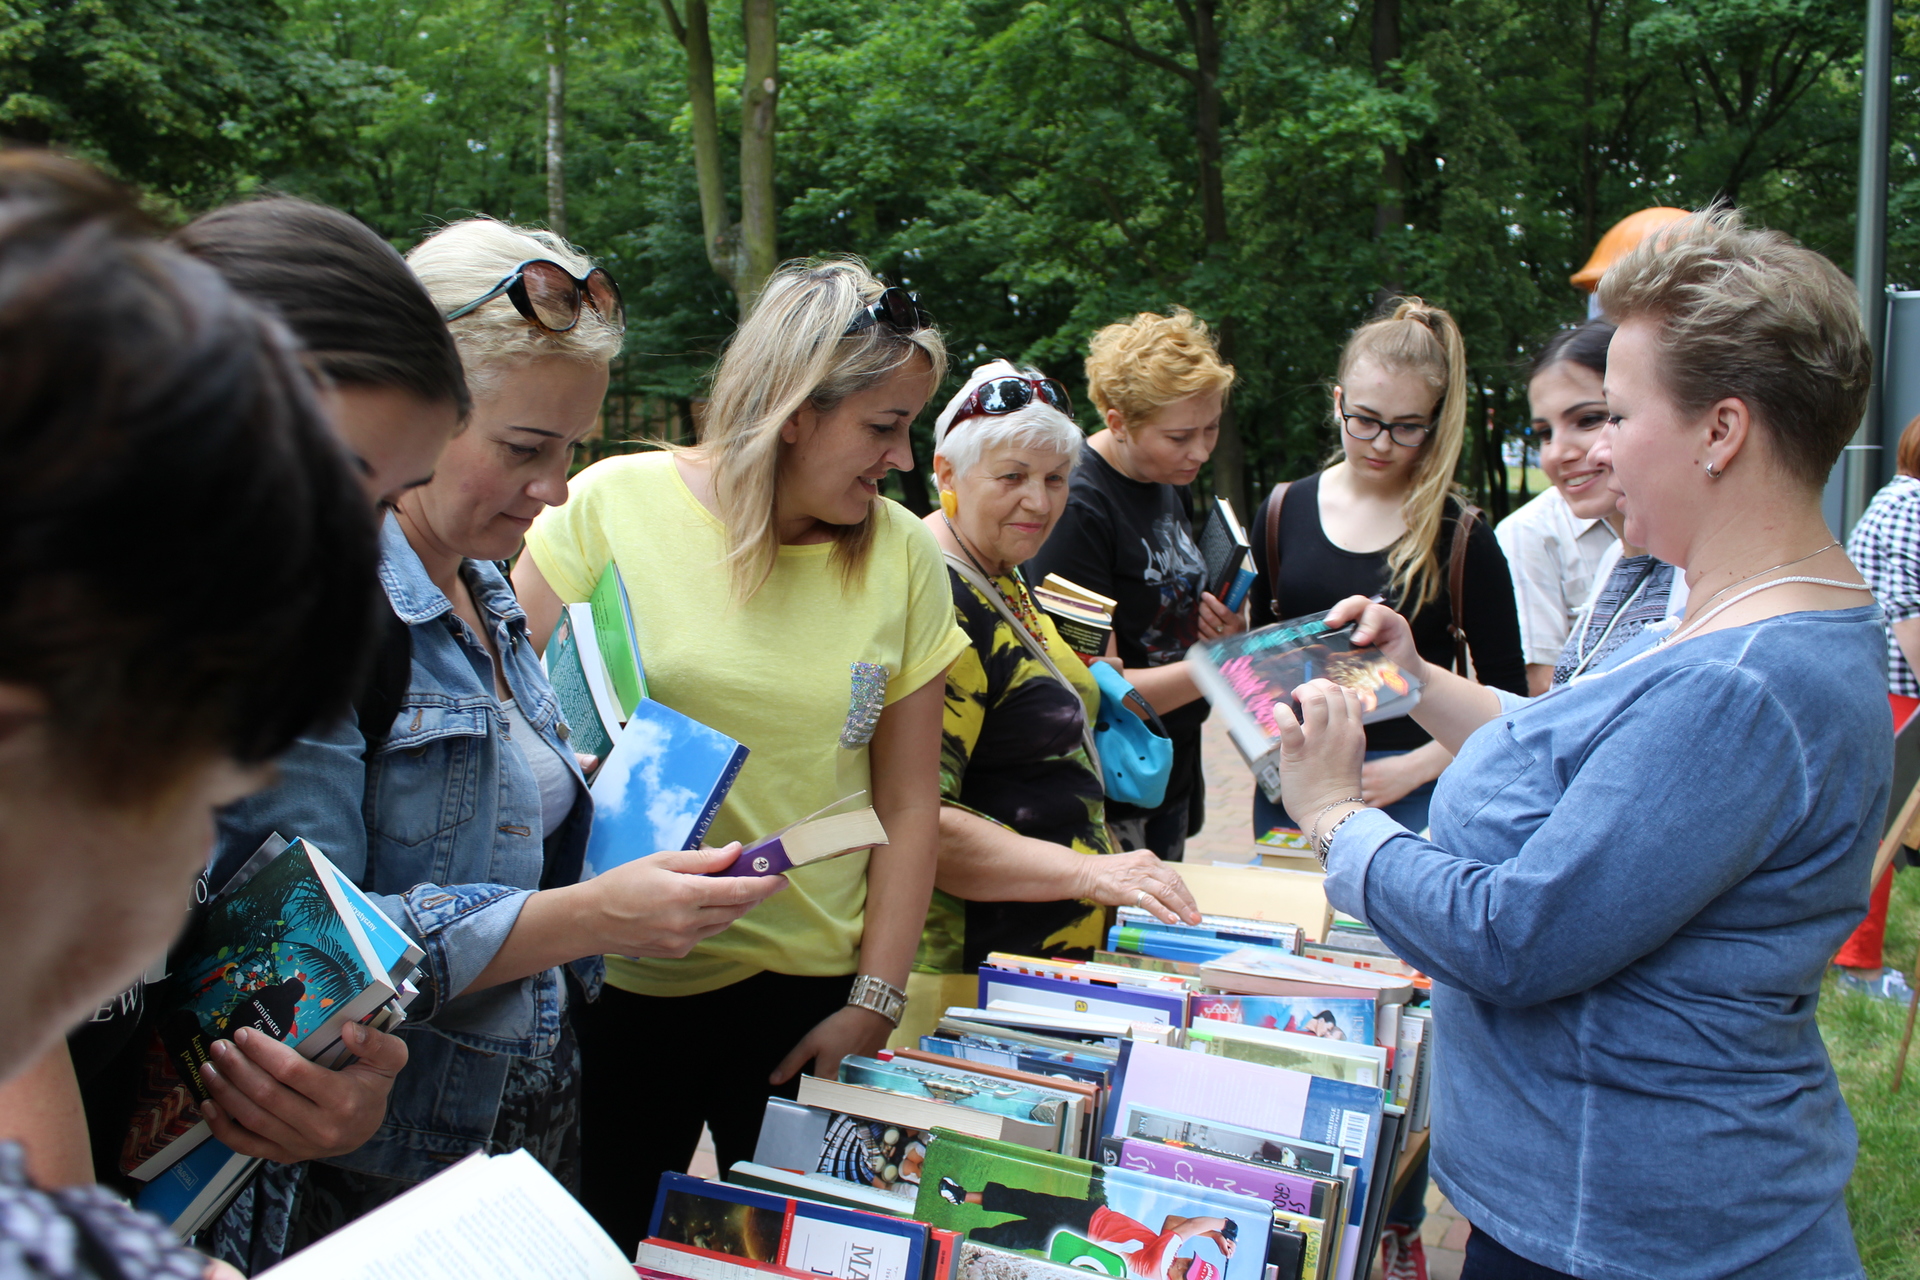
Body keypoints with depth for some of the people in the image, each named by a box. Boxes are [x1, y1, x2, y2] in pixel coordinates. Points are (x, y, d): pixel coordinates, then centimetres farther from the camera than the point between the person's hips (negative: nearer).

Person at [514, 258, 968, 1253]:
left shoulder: (905, 556, -2)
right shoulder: (613, 504, -9)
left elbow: (907, 805, 1)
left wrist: (874, 1004, -2)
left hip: (810, 987, 2)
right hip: (620, 981, -2)